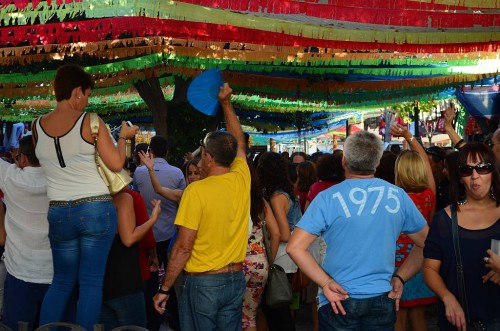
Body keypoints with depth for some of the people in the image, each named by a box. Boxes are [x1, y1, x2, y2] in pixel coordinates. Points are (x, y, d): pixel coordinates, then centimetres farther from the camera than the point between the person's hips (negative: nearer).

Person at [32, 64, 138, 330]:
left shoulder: (37, 126, 3)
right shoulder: (91, 122, -9)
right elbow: (116, 163, -8)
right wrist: (123, 136, 10)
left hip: (57, 213, 4)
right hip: (96, 209, -4)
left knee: (62, 281, 17)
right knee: (91, 282, 2)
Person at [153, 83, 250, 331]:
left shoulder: (197, 190, -17)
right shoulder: (242, 179, -2)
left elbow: (183, 246, -16)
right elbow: (239, 141, 18)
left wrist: (164, 289, -7)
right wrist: (226, 103, 26)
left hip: (202, 282, -5)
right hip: (235, 279, 6)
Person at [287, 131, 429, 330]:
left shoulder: (328, 197, -10)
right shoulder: (398, 196, -1)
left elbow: (295, 247, -16)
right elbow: (425, 244, 7)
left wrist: (326, 283, -13)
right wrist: (400, 278, 5)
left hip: (338, 301, -2)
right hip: (383, 299, 2)